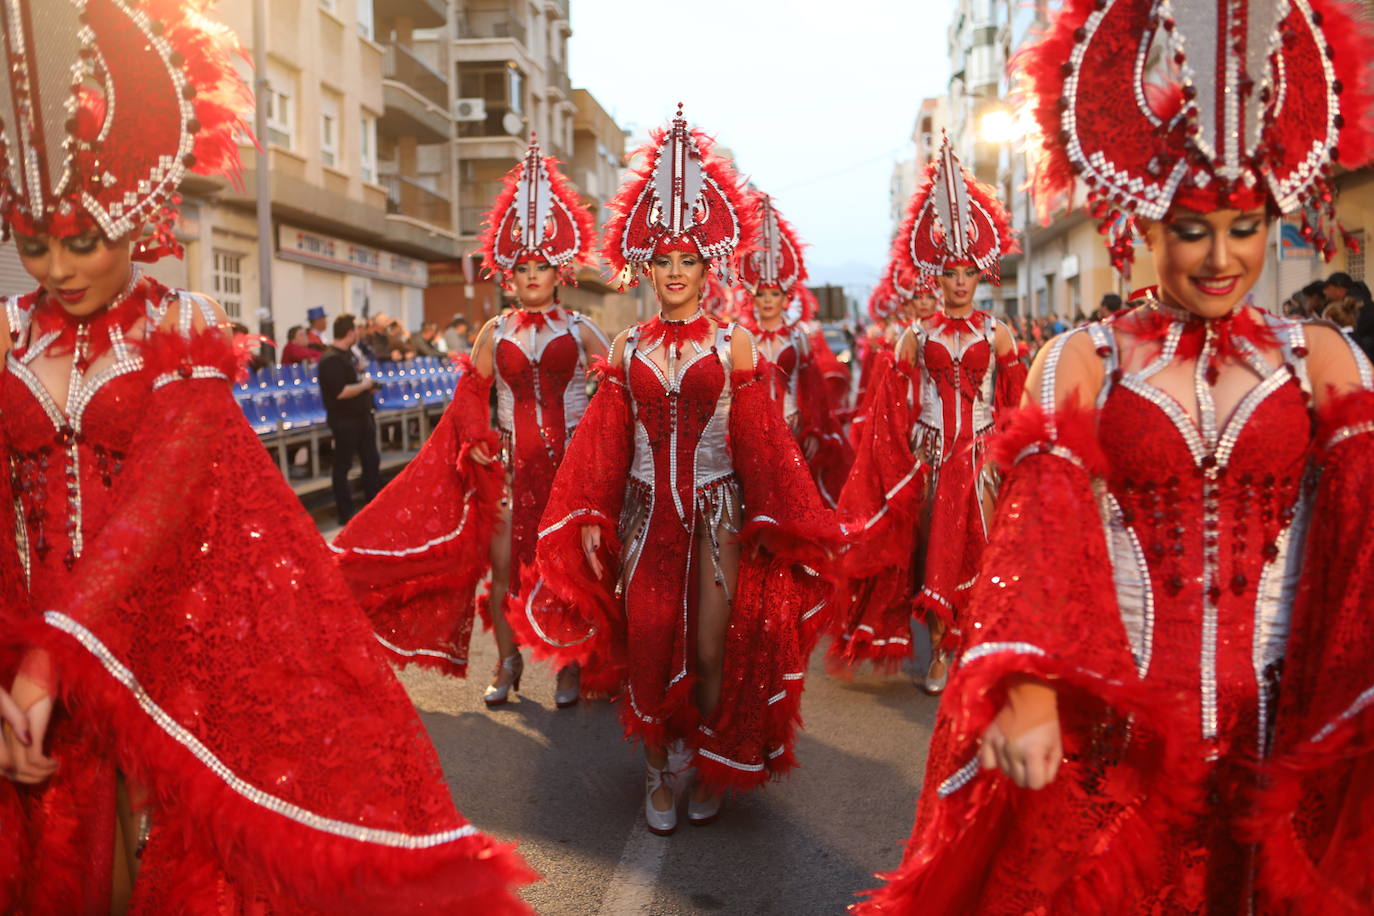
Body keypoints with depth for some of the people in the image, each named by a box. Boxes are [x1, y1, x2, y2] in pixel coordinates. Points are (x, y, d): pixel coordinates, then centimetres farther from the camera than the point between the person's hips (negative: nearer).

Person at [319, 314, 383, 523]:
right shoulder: (331, 359, -20)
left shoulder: (347, 354, 11)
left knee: (371, 461, 15)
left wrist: (368, 385, 7)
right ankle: (345, 514, 11)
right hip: (344, 420, -10)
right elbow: (341, 392, -28)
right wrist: (364, 385, -15)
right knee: (343, 466, 2)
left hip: (361, 416, 10)